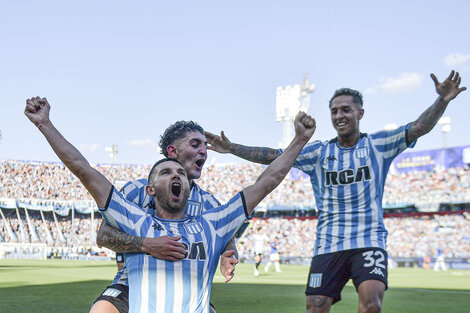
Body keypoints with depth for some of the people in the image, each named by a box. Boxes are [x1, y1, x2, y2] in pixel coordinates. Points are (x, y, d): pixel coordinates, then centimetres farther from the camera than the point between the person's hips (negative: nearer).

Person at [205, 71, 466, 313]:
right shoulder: (319, 152, 11)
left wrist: (442, 101, -22)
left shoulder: (378, 144, 6)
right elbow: (275, 156, 8)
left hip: (369, 241, -2)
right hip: (328, 245, 2)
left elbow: (418, 128, -5)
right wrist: (232, 149, 0)